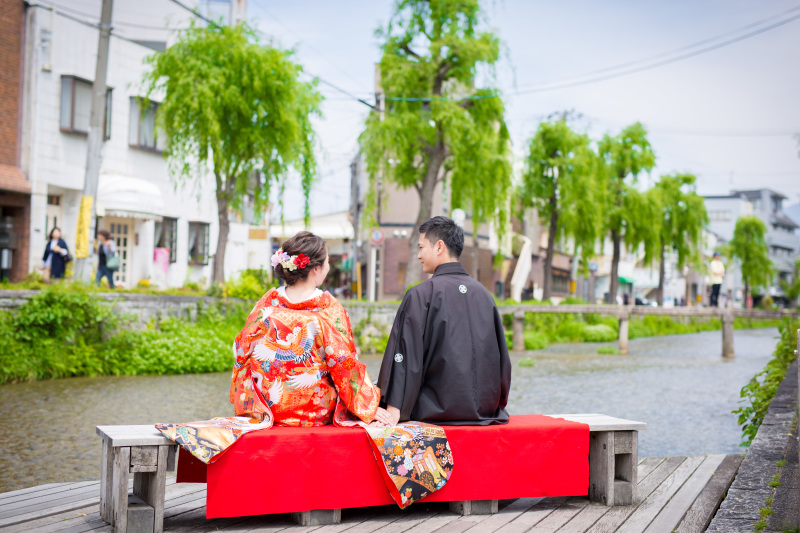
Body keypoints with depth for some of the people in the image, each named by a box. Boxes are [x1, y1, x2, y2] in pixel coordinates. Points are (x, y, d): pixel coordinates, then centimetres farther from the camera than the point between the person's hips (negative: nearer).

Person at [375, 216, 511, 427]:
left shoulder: (421, 294, -10)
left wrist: (394, 409, -13)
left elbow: (407, 354, -13)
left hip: (438, 413, -6)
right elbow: (501, 356, 12)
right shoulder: (483, 293, 7)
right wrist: (497, 406, 21)